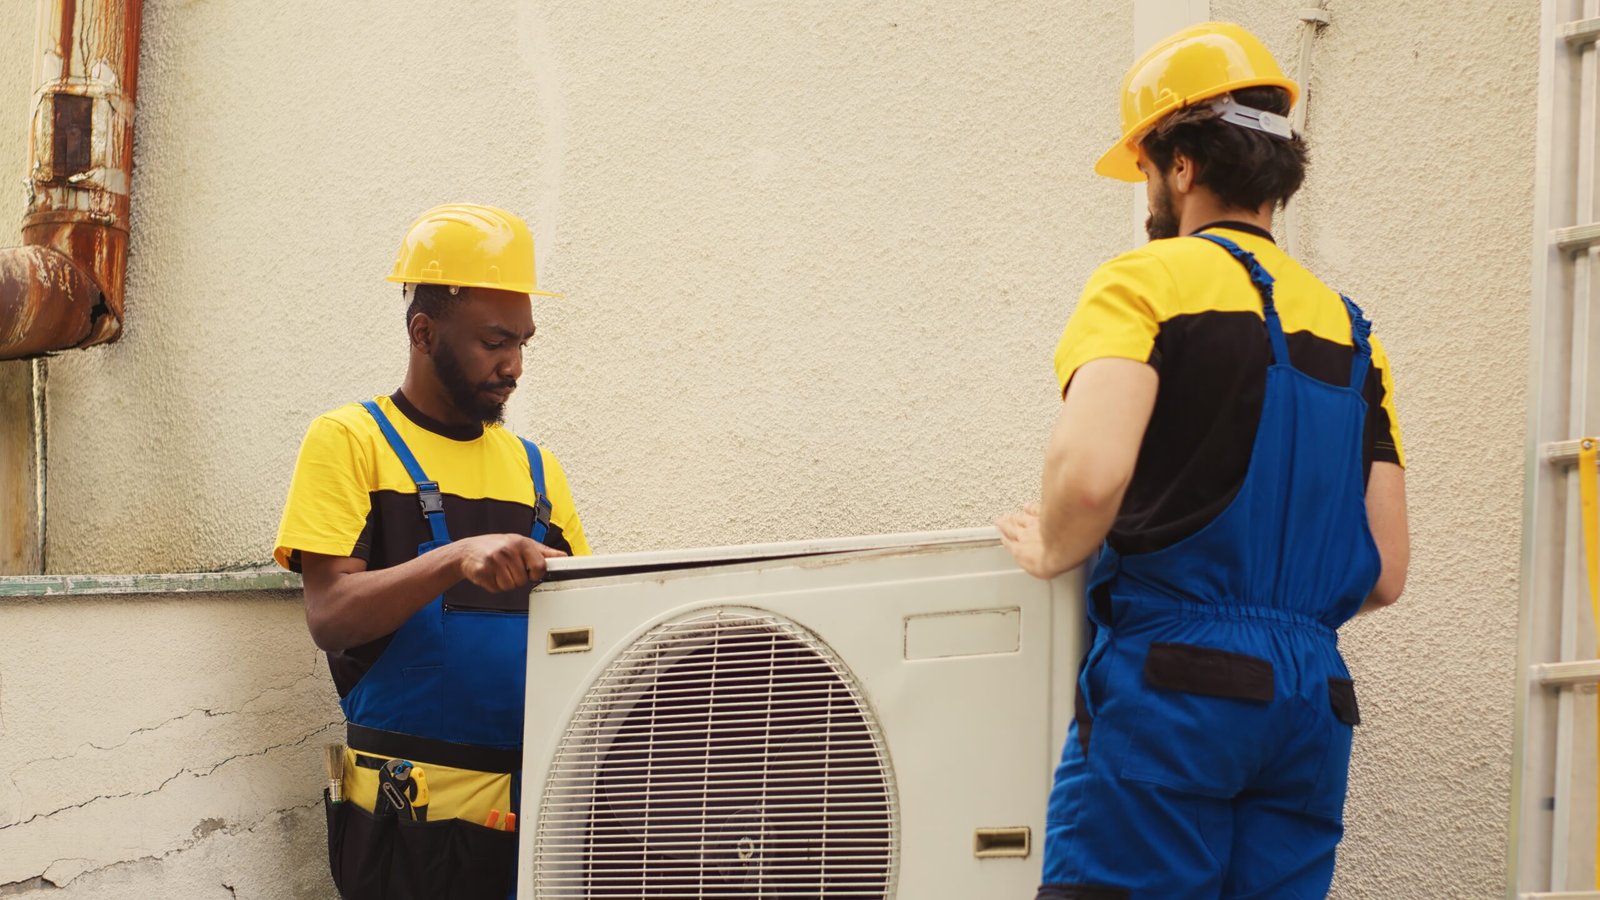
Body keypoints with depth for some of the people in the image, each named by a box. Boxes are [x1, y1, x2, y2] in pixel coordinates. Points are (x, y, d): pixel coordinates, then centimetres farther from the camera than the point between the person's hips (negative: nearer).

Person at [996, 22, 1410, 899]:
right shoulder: (1349, 328, 17)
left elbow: (1090, 473, -21)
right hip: (1313, 699, 7)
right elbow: (1384, 573, 14)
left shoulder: (1148, 282, -2)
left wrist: (1050, 551, -1)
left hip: (1170, 683, -6)